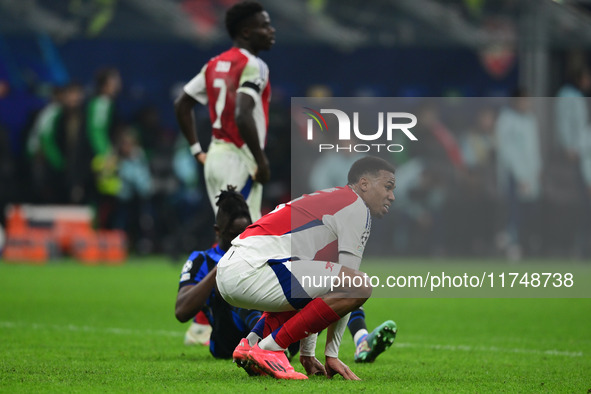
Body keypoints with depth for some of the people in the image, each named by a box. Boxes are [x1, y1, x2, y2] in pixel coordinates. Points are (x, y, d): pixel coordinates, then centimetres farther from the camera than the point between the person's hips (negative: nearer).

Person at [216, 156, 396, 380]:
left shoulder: (324, 200, 32)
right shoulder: (356, 207, 3)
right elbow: (346, 280, 0)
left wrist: (307, 354, 32)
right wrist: (332, 355, 3)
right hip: (253, 268, -10)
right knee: (360, 286, -14)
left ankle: (251, 342, 13)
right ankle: (269, 349, -12)